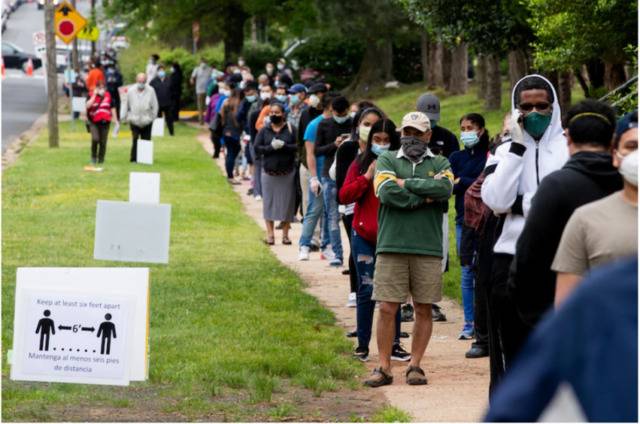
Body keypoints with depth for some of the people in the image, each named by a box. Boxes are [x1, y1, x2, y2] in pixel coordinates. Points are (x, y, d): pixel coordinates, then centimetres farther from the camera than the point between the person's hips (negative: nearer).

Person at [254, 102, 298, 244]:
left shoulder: (290, 129, 2)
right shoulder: (264, 131, 6)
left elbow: (298, 146, -6)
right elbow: (257, 147, -2)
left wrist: (284, 146, -18)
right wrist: (271, 147, -15)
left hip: (287, 172, -1)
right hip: (269, 172, 1)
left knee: (287, 203, 1)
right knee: (269, 202, 0)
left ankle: (285, 234, 10)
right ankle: (270, 234, 6)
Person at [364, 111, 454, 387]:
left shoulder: (440, 164, 13)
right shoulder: (387, 160, 11)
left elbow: (445, 188, -10)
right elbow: (386, 192, -9)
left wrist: (406, 184, -7)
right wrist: (424, 198, -6)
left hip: (428, 248, 1)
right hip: (392, 246, -1)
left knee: (424, 310, 4)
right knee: (387, 308, -3)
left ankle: (415, 365, 13)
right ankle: (384, 367, 4)